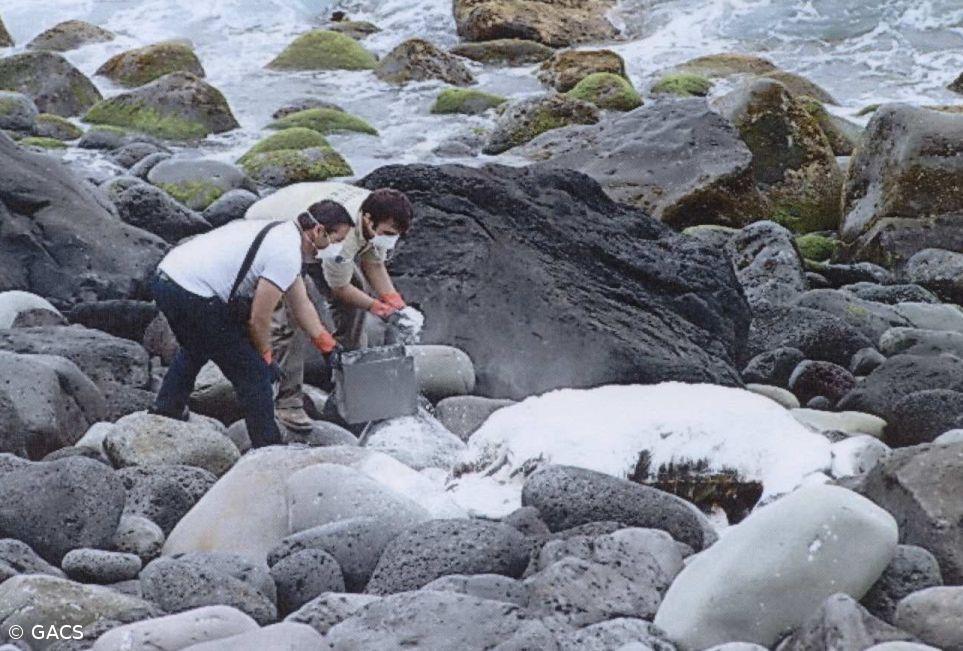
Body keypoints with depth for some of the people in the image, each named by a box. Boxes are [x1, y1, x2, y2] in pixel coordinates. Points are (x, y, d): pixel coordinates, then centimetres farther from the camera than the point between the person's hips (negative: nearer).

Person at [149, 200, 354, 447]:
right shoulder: (287, 256, -14)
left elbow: (301, 306, 25)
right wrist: (266, 358, 7)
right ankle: (269, 451, 6)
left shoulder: (281, 233, 17)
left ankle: (165, 409, 49)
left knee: (195, 349, 38)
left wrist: (329, 347, 25)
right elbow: (258, 320, -10)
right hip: (193, 296, -10)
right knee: (252, 372, -1)